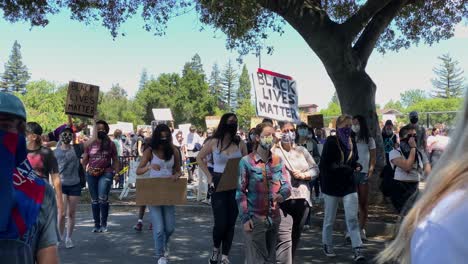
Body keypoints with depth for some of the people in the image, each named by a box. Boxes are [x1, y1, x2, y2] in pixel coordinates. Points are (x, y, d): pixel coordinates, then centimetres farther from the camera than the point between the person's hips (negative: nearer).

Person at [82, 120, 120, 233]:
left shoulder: (110, 144, 5)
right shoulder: (90, 144, 7)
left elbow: (115, 160, 7)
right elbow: (84, 160, 11)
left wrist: (116, 173, 0)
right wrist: (84, 171, 0)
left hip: (106, 173, -2)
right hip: (91, 174, 3)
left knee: (103, 198, -15)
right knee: (94, 200, 9)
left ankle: (103, 224, -2)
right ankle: (97, 225, 18)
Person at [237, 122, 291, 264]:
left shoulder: (279, 161, 7)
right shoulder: (246, 161, -7)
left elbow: (286, 185, 7)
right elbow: (240, 192, -6)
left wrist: (282, 194, -16)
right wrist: (245, 218, -11)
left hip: (275, 217, 5)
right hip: (255, 218, -4)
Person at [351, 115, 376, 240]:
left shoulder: (369, 140, 8)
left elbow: (373, 157, 5)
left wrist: (371, 171, -8)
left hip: (364, 173, 0)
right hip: (350, 173, 0)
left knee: (363, 202, 5)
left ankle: (361, 229, 11)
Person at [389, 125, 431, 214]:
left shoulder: (421, 153, 15)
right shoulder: (395, 153, 0)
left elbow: (429, 173, 3)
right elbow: (407, 167, -16)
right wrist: (413, 148, -7)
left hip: (417, 189, 6)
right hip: (401, 191, -5)